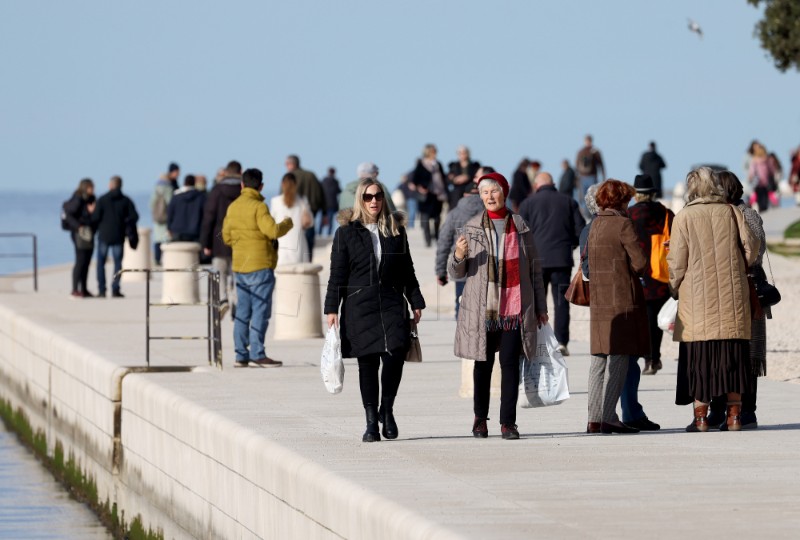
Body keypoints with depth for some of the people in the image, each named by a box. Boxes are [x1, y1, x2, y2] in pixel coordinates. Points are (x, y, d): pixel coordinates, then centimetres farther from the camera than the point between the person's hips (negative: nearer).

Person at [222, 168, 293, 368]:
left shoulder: (233, 207, 9)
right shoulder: (258, 207, -13)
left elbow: (226, 236, 15)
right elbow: (273, 230, -21)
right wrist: (287, 224, -3)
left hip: (240, 266, 7)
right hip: (260, 266, -7)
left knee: (242, 312, 10)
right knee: (260, 311, -5)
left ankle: (241, 355, 10)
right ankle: (257, 353, -8)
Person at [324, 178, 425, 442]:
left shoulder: (396, 230, 11)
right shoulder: (347, 232, 4)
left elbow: (407, 270, 16)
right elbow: (337, 274, 2)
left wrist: (416, 302, 11)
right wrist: (332, 308, -3)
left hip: (391, 302, 1)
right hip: (359, 305, -1)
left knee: (396, 353, -15)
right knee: (367, 362, 0)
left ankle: (386, 409, 5)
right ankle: (371, 422, 7)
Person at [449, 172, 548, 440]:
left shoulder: (520, 227, 5)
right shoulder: (472, 228, 4)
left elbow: (534, 269, 11)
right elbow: (456, 273, 5)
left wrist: (540, 307, 11)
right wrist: (459, 255, -18)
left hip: (515, 307, 0)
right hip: (482, 308, 0)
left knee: (510, 363, -5)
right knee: (483, 363, 5)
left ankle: (508, 422, -4)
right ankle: (480, 419, 18)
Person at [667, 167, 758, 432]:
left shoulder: (684, 218, -4)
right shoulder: (731, 212, 3)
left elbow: (677, 261, -5)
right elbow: (750, 245, 2)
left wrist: (675, 287, 11)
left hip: (698, 296, -2)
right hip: (732, 294, 2)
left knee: (700, 354, 0)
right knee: (733, 351, 7)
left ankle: (701, 416, -2)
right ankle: (734, 413, 5)